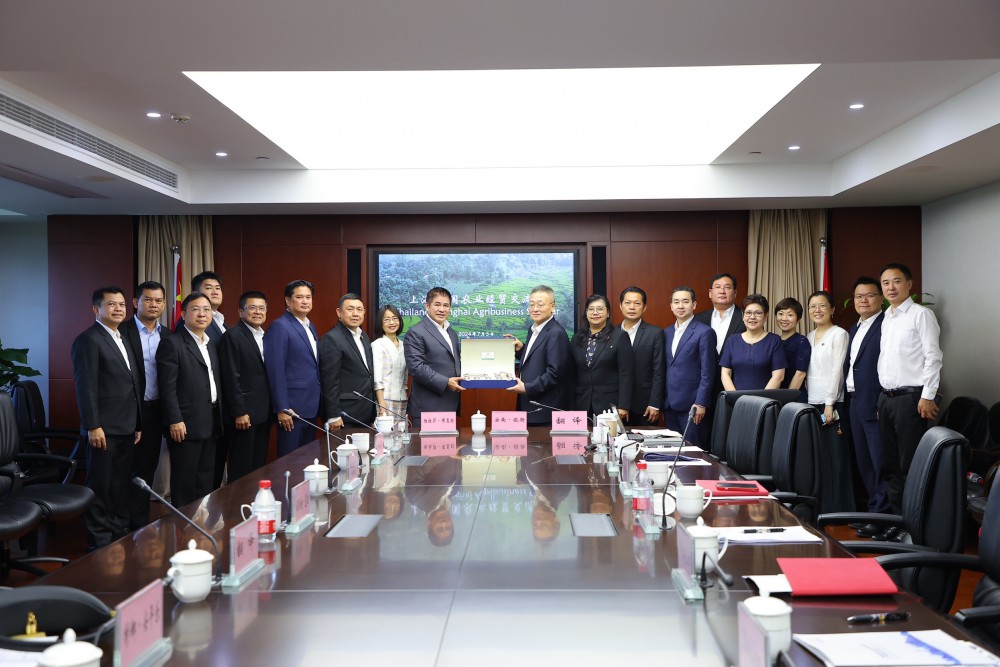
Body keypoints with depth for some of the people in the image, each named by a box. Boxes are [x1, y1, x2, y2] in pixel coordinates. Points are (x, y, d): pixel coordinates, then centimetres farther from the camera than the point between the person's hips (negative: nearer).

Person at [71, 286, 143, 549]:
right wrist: (93, 426, -20)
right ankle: (99, 542, 11)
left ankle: (120, 534, 23)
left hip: (127, 428, 8)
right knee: (100, 486, 1)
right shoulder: (88, 340, -9)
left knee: (122, 485, 13)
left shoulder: (124, 339, 17)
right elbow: (86, 387, -15)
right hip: (105, 428, -8)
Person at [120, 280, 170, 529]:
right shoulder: (122, 331, -7)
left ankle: (140, 523, 22)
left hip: (155, 411, 5)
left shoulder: (168, 335, 9)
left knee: (147, 468, 12)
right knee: (128, 469, 3)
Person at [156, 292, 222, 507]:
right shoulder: (172, 343, -9)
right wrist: (175, 421, -18)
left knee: (206, 479, 13)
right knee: (184, 480, 2)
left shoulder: (212, 344, 15)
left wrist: (219, 417, 12)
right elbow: (168, 387, -14)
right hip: (186, 423, -7)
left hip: (211, 423, 7)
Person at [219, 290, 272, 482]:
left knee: (259, 465, 10)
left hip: (264, 413, 7)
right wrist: (239, 412, -16)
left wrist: (273, 408, 9)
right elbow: (232, 377, -13)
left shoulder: (266, 337, 14)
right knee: (241, 468, -1)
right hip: (244, 413, -7)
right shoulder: (233, 336, -8)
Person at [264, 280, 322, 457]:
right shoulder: (279, 327, -10)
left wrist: (317, 402, 12)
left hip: (312, 406, 8)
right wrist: (282, 409, -19)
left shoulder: (310, 327, 15)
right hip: (292, 407, -8)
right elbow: (276, 370, -16)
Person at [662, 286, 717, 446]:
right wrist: (661, 401, 11)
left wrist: (700, 404, -14)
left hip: (691, 404, -6)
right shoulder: (666, 332, 14)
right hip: (669, 404, 6)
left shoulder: (705, 332, -6)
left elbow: (707, 372, -9)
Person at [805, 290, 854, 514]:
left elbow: (837, 370, -10)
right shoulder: (810, 337, 15)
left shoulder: (839, 334, -4)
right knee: (817, 456, 6)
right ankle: (820, 506, 12)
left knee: (835, 457, -3)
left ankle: (838, 508, 4)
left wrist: (829, 403, -15)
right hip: (812, 403, 6)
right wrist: (807, 401, 7)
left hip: (832, 403, -6)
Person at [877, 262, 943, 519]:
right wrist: (884, 397, 12)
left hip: (910, 398, -7)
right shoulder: (886, 318, 15)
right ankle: (895, 513, 21)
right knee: (889, 464, 12)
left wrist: (928, 396, -16)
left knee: (910, 465, -5)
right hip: (886, 398, 7)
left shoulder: (921, 314, -6)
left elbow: (933, 357, -11)